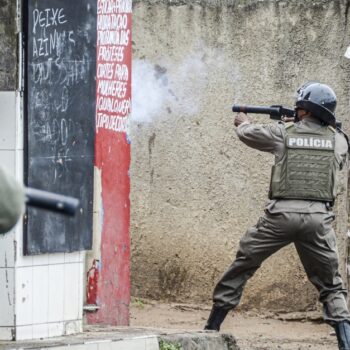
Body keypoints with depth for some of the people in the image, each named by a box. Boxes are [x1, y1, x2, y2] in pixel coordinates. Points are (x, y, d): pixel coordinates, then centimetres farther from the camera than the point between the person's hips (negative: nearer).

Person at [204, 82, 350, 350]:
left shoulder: (283, 133, 4)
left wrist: (244, 123, 46)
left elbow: (246, 133, 20)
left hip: (282, 214, -1)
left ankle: (212, 327, 19)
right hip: (318, 217, 1)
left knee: (241, 267, 16)